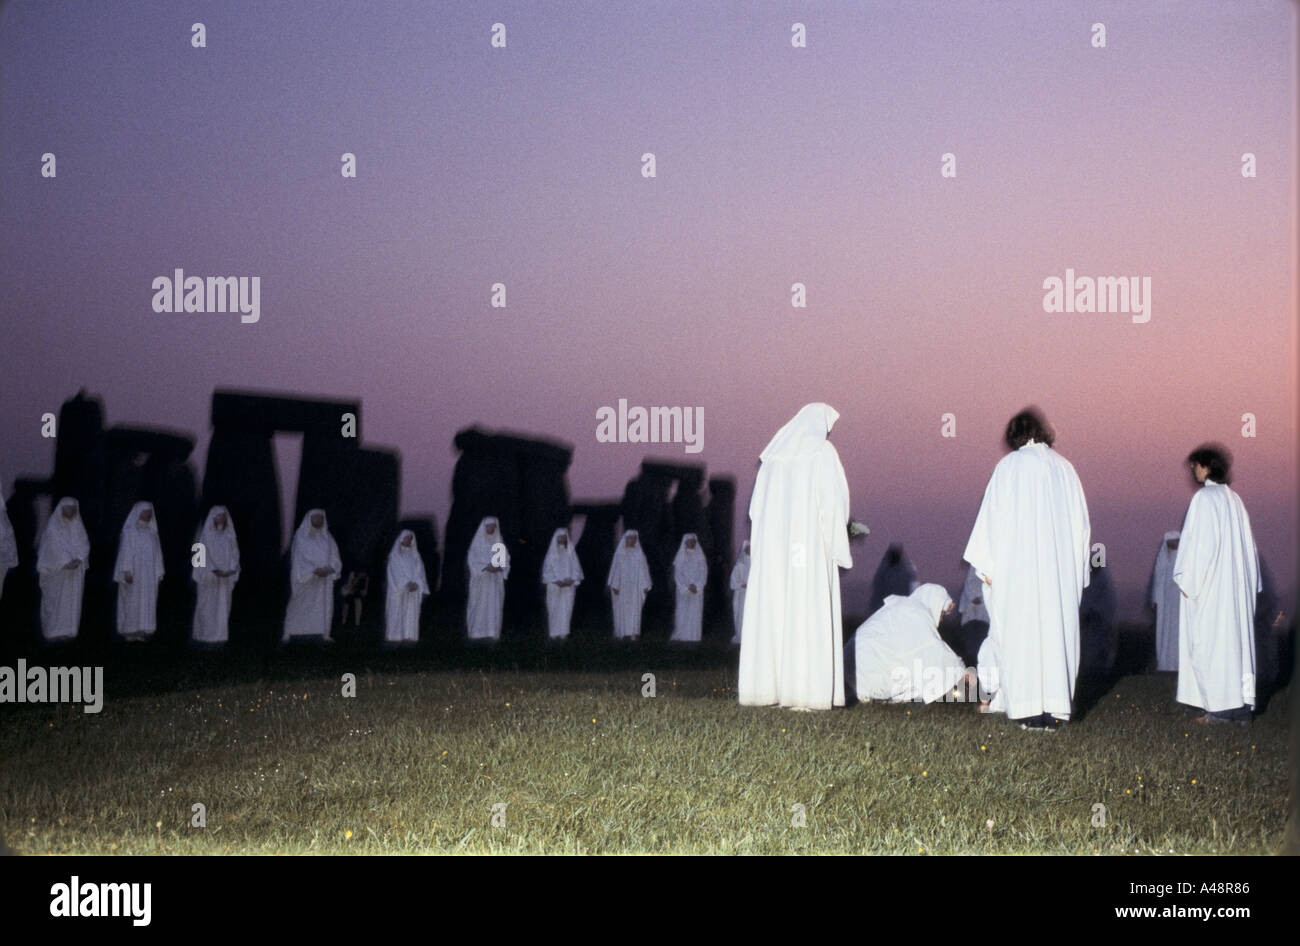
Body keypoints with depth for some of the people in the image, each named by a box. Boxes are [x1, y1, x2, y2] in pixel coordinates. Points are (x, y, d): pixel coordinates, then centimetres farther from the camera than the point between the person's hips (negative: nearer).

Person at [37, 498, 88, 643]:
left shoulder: (78, 526, 9)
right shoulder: (53, 526, -4)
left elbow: (84, 544, 3)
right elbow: (54, 546, -12)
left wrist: (78, 559, -15)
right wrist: (66, 562, -21)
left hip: (74, 571, 4)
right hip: (56, 570, -4)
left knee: (72, 600, 1)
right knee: (55, 601, -3)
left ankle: (68, 630, 4)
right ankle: (52, 632, -1)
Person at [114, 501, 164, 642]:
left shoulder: (151, 532, 11)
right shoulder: (129, 531, -4)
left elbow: (156, 553, 12)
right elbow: (125, 551, -9)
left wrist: (158, 572, 8)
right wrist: (127, 571, -17)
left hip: (149, 575, 5)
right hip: (134, 574, -5)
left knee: (147, 602, 2)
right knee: (131, 601, -2)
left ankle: (141, 631, 4)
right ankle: (129, 631, 4)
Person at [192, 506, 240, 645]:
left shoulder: (229, 535, 9)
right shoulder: (206, 534, -2)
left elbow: (234, 554, 7)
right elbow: (203, 555, -8)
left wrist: (231, 570, -10)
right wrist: (214, 570, -20)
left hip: (226, 578, 4)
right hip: (208, 576, -4)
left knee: (223, 606, 2)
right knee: (208, 606, -4)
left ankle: (220, 634, 4)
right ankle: (205, 635, -1)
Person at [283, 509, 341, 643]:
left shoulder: (327, 537, 11)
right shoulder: (301, 537, -2)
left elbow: (334, 557, 7)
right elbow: (300, 558, -10)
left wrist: (329, 569, -14)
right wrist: (315, 570, -21)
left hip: (325, 579, 4)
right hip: (305, 580, -4)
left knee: (325, 606, 1)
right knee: (298, 606, -5)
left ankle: (325, 634, 5)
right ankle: (287, 634, -4)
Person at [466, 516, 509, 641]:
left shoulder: (499, 543, 9)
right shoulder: (477, 542, 0)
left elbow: (505, 559, 7)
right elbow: (471, 560, -5)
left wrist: (499, 567, -14)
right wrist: (486, 567, -18)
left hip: (495, 580, 2)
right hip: (480, 580, -2)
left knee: (495, 605, -3)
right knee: (479, 605, -3)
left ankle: (493, 633, -2)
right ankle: (477, 632, 2)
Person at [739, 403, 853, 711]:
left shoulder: (773, 456, 13)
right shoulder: (822, 452, -3)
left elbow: (757, 507, 12)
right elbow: (832, 502, -10)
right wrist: (838, 547, -3)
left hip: (771, 547, 5)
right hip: (809, 547, -5)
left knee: (770, 617, 6)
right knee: (807, 617, -6)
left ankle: (765, 686, 4)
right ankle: (804, 690, -11)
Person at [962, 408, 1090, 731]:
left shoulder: (1009, 466, 0)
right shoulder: (1064, 467, 9)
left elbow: (994, 516, -3)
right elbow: (1081, 521, 12)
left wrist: (988, 565, 1)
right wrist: (1076, 569, 17)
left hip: (1018, 566, -3)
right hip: (1061, 568, 3)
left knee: (1021, 631, 0)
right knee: (1057, 629, 5)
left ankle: (1029, 709, -4)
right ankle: (1055, 709, 1)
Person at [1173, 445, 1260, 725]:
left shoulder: (1204, 498, -11)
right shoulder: (1234, 499, 12)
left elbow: (1197, 542, -15)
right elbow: (1247, 543, 14)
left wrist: (1188, 580, -11)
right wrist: (1249, 582, 18)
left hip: (1209, 585, -8)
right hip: (1237, 586, 8)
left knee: (1209, 643, -4)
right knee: (1237, 638, 8)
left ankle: (1220, 709, -7)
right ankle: (1242, 706, 7)